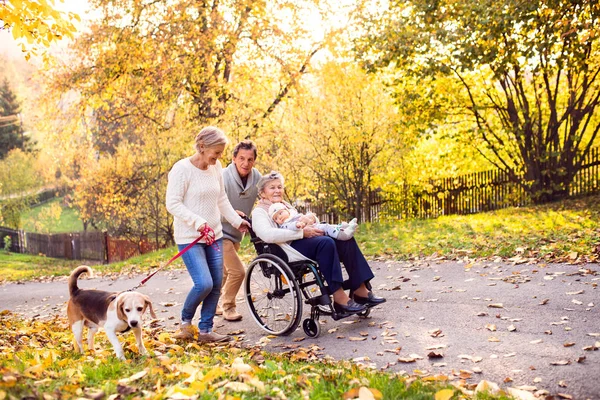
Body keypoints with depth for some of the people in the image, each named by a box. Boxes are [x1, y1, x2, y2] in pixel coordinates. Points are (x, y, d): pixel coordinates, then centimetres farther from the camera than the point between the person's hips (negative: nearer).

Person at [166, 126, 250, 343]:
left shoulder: (216, 167, 7)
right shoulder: (182, 168, -13)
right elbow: (173, 204, -17)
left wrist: (237, 221, 15)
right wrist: (199, 223, -24)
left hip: (214, 236, 7)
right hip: (189, 237, -7)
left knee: (216, 284, 4)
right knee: (204, 283, -15)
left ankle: (205, 330, 18)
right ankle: (185, 320, 13)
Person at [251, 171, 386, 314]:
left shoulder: (286, 206, 28)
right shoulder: (259, 212, 1)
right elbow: (267, 235, -20)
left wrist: (310, 221, 2)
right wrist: (302, 232, -22)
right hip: (286, 251, -8)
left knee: (345, 239, -12)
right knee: (325, 242, -32)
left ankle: (361, 290, -14)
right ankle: (339, 298, -34)